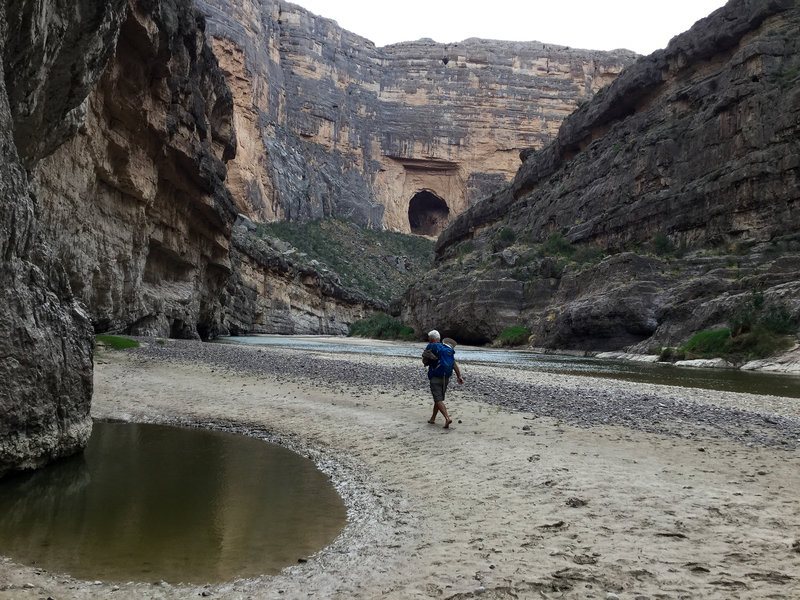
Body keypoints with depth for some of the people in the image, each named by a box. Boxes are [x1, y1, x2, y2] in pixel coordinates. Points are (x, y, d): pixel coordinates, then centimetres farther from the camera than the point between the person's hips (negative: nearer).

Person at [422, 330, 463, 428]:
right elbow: (454, 363, 5)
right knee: (439, 398, 19)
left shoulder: (431, 346, -5)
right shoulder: (448, 349, 11)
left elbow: (424, 361, -2)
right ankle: (433, 418, 28)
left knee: (438, 400, -9)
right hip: (446, 378, 6)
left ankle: (447, 418, -26)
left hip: (435, 378, -6)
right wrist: (459, 376, 3)